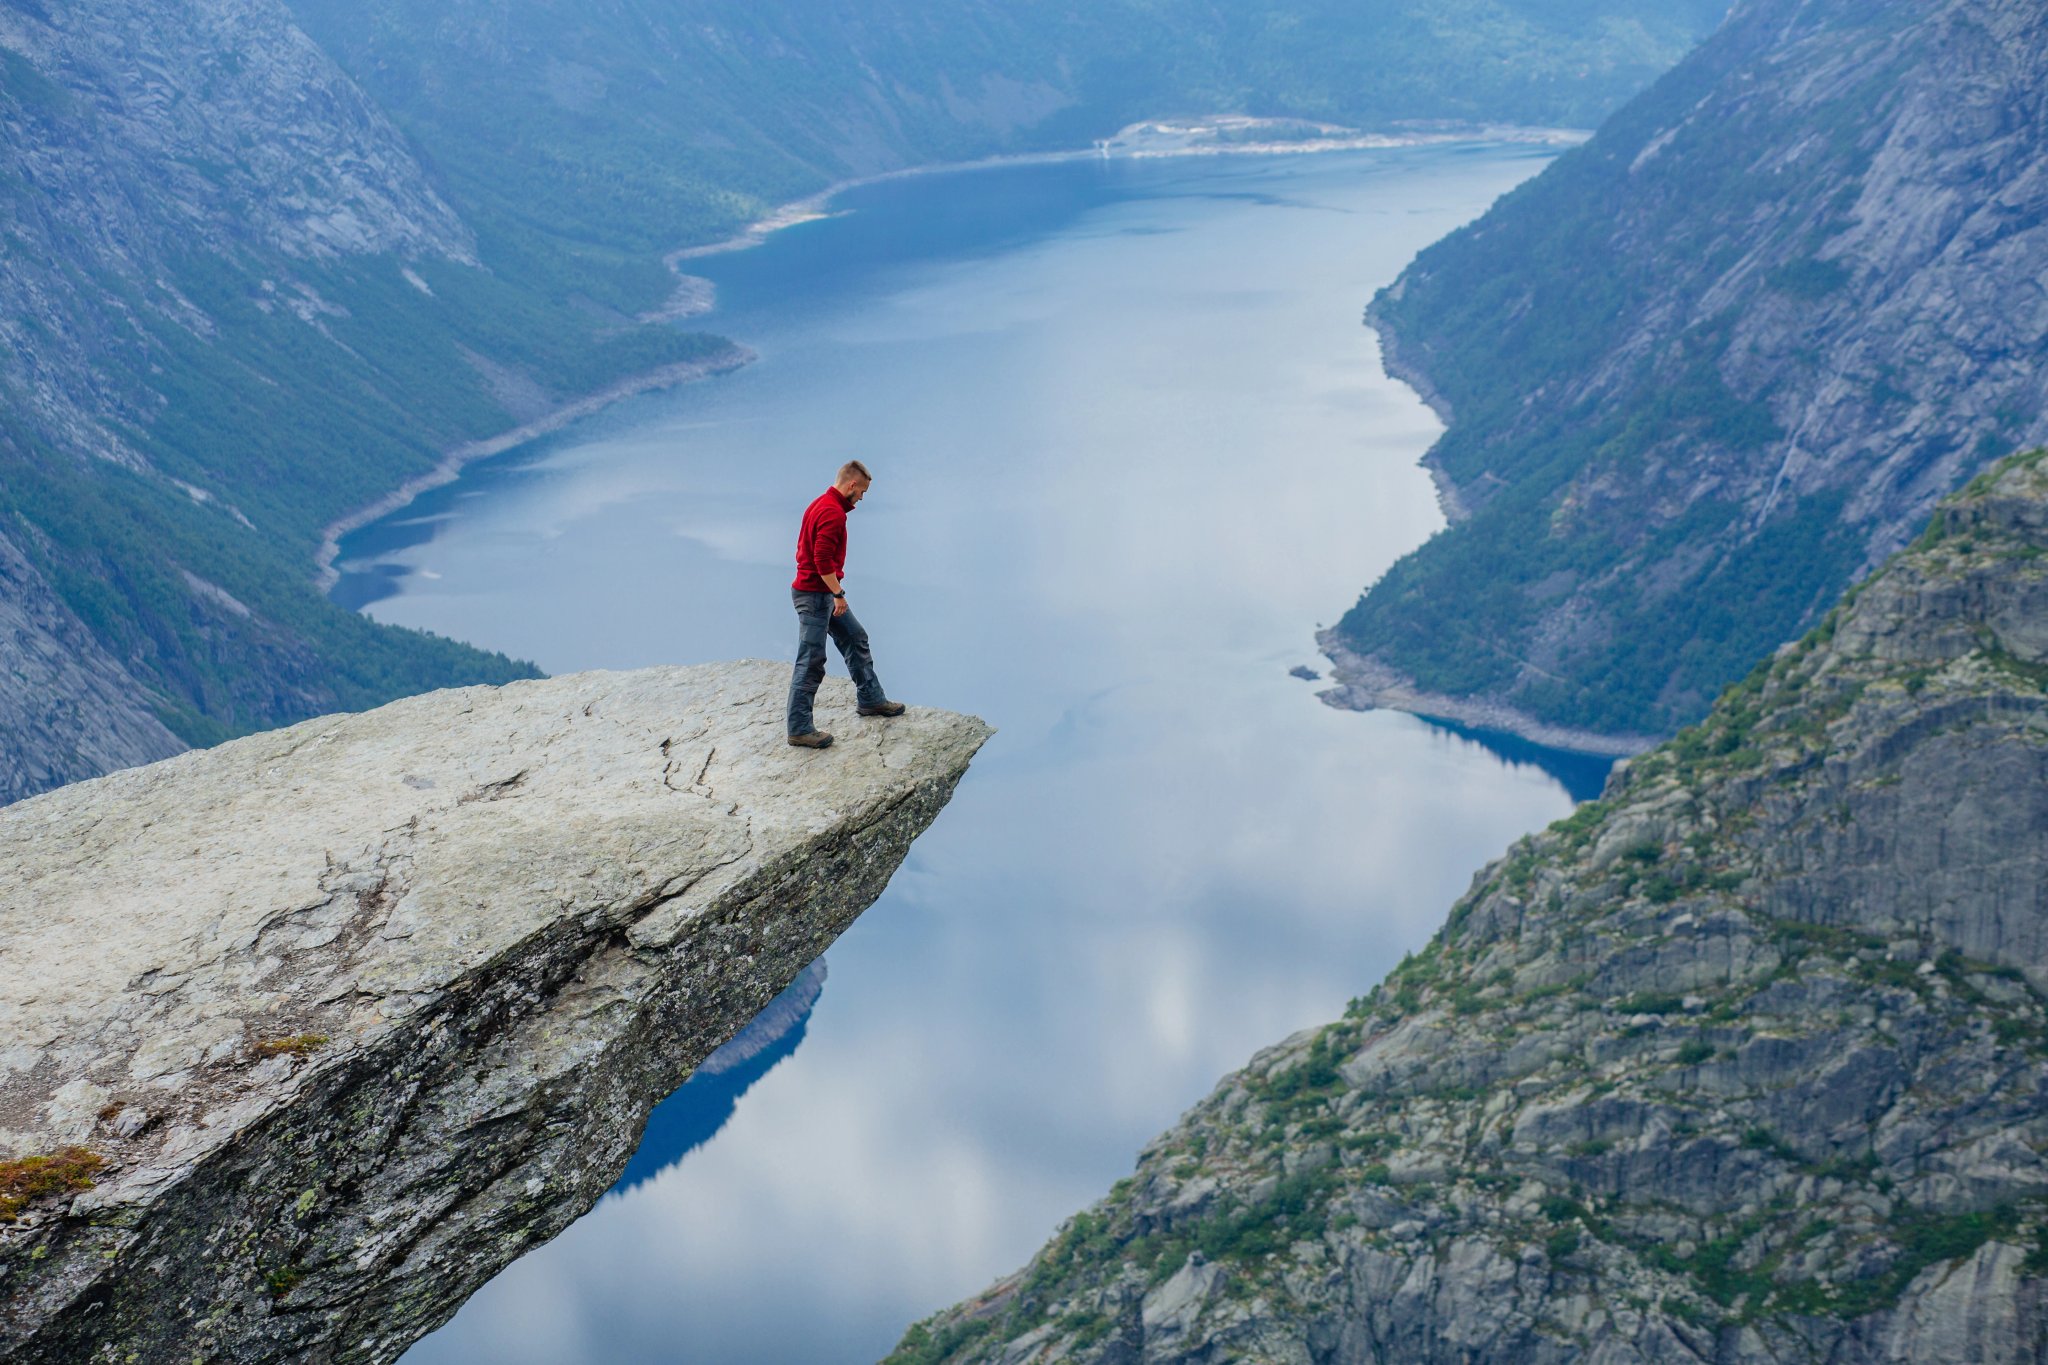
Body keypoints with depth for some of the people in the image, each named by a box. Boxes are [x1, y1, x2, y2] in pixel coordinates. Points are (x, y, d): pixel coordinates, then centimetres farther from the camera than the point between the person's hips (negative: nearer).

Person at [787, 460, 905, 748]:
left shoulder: (822, 504, 12)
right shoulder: (833, 513, -21)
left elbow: (806, 548, 21)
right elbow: (823, 559, -28)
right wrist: (839, 593, -21)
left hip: (824, 594, 11)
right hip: (815, 595, -11)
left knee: (856, 639, 21)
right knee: (811, 662, -5)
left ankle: (871, 699, 34)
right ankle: (799, 729, 0)